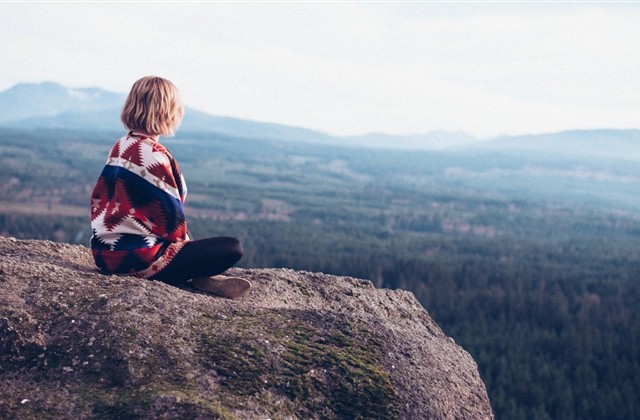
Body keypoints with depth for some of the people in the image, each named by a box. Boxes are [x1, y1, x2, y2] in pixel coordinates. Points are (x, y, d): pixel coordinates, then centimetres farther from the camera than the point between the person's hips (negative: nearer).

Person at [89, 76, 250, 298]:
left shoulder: (120, 147, 8)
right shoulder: (154, 155, -18)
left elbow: (100, 197, 15)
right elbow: (170, 212, -15)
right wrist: (184, 240, 5)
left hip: (107, 251, 10)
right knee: (231, 248, -9)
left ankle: (202, 275, 9)